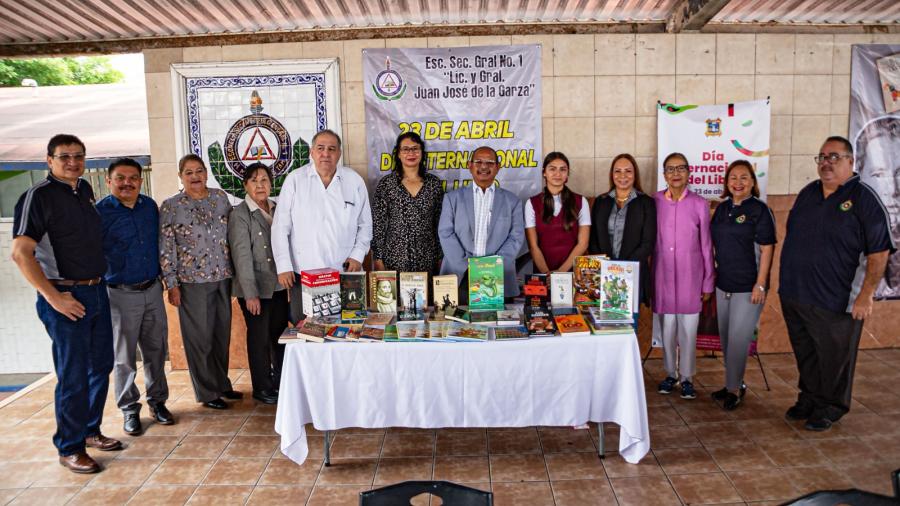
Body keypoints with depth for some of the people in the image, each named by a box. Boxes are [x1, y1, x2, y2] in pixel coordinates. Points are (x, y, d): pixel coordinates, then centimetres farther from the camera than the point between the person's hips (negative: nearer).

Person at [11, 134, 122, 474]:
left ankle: (90, 431, 31)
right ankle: (70, 448, 16)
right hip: (65, 298, -7)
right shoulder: (39, 196, -11)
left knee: (100, 367, 15)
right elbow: (21, 253, -16)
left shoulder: (85, 189, 10)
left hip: (97, 291, 7)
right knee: (73, 376, 1)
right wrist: (53, 296, -18)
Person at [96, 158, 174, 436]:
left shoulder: (150, 206, 6)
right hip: (120, 295, -4)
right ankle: (130, 410, 20)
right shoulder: (99, 212, -9)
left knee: (156, 351, 12)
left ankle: (157, 402, 26)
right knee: (124, 358, 7)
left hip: (152, 290, 4)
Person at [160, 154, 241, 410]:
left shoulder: (221, 197, 5)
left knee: (222, 333, 14)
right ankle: (207, 392, 20)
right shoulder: (170, 206, -6)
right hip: (193, 281, -4)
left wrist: (235, 271, 10)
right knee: (200, 337, 5)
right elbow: (165, 249, -6)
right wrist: (172, 285, -8)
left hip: (222, 277, 4)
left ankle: (222, 383, 30)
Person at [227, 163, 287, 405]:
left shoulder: (278, 209, 7)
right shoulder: (239, 214, -8)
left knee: (281, 333, 13)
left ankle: (280, 382, 31)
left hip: (279, 285, 5)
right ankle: (261, 388, 23)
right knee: (259, 338, 6)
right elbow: (242, 255, -13)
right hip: (255, 288, -5)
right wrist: (250, 294, -17)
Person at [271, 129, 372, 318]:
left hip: (345, 272, 1)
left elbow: (365, 225, 11)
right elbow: (281, 226, 2)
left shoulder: (355, 181, 5)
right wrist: (284, 266, -3)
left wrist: (358, 255, -1)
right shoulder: (295, 180, 1)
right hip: (303, 274, -1)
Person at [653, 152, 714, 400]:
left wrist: (708, 282, 2)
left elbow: (706, 245, 2)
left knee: (688, 330, 5)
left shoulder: (699, 204, -3)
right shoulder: (654, 202, -1)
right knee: (666, 328, 10)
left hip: (690, 276, -1)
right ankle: (670, 374, 26)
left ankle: (687, 377, 21)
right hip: (663, 275, 1)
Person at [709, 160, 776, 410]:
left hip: (748, 286, -6)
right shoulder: (722, 208, 9)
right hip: (723, 284, 6)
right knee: (726, 338, 13)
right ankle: (733, 383, 28)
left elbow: (766, 249, -11)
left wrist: (760, 284, -15)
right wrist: (713, 274, 13)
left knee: (738, 339, -2)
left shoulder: (760, 210, -8)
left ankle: (734, 388, 13)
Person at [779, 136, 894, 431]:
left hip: (835, 302, -5)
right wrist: (787, 280, 15)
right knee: (805, 354, 18)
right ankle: (809, 399, 36)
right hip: (794, 296, 6)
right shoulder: (807, 193, 10)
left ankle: (831, 408, 27)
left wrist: (866, 295, -16)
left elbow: (879, 252, -11)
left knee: (834, 358, 8)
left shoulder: (864, 199, -8)